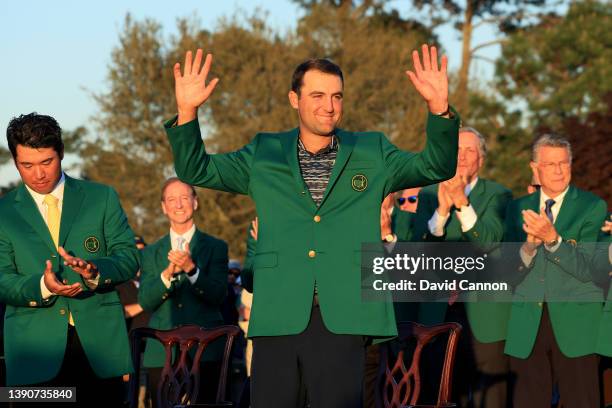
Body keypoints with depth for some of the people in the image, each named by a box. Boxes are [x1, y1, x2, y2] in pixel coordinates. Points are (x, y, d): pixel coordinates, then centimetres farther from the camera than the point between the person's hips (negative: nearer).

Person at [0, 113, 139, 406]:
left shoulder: (102, 198, 9)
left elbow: (129, 257, 4)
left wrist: (96, 271, -19)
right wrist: (41, 287, -20)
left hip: (100, 340, 1)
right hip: (36, 352, -1)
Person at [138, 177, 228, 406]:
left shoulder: (215, 247, 8)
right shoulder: (151, 253, 14)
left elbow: (218, 295, -4)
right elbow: (145, 302, 3)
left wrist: (191, 268, -21)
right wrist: (168, 273, -15)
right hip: (161, 353, 2)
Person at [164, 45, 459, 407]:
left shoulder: (372, 153, 12)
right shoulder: (264, 154, 13)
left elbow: (438, 167, 4)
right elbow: (195, 170, 13)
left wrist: (439, 109, -14)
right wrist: (187, 112, -4)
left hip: (343, 318, -1)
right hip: (278, 317, 1)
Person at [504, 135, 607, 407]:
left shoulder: (593, 207, 1)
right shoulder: (518, 209, 11)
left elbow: (586, 269, -10)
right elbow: (510, 273, 4)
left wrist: (552, 238, -24)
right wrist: (529, 245, -15)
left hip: (575, 325, -3)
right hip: (527, 325, 3)